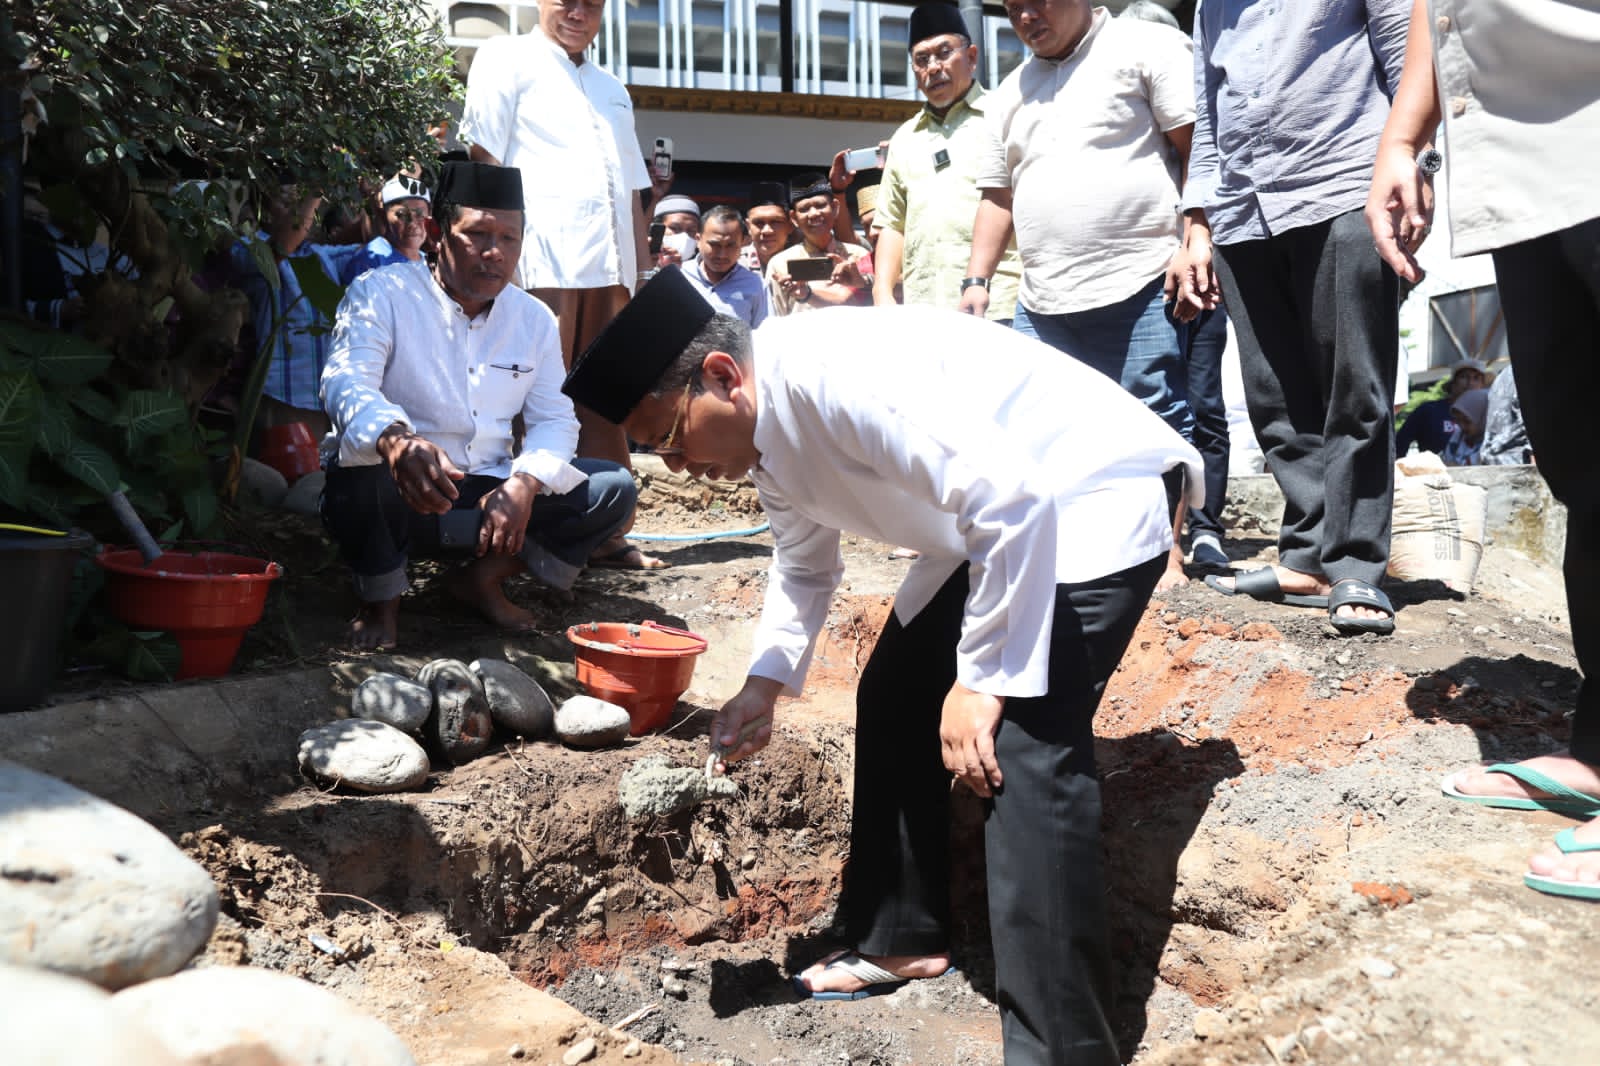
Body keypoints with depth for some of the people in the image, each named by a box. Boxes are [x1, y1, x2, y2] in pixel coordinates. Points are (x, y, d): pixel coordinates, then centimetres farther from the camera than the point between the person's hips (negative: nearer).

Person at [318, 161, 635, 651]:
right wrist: (395, 442, -49)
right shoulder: (381, 294, -8)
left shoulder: (535, 319, 8)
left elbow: (554, 418, 5)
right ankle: (380, 600, -9)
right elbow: (347, 382, -25)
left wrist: (524, 484, -18)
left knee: (613, 489, -10)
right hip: (399, 494, -4)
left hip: (492, 493, 4)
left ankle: (484, 577, 0)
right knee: (360, 471, -38)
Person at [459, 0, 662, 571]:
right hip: (542, 263, -6)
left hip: (609, 266, 6)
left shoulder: (612, 91, 27)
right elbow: (482, 154, -2)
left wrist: (643, 274, 17)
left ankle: (603, 534, 12)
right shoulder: (508, 58, 7)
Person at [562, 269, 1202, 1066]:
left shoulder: (839, 376, -30)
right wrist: (765, 684, 6)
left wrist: (982, 679, -27)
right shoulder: (767, 435, 1)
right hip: (988, 523, 10)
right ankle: (903, 938, 30)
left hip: (1084, 502, -10)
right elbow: (805, 565, 18)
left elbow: (1012, 501, -33)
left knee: (1021, 750, -22)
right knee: (894, 700, 14)